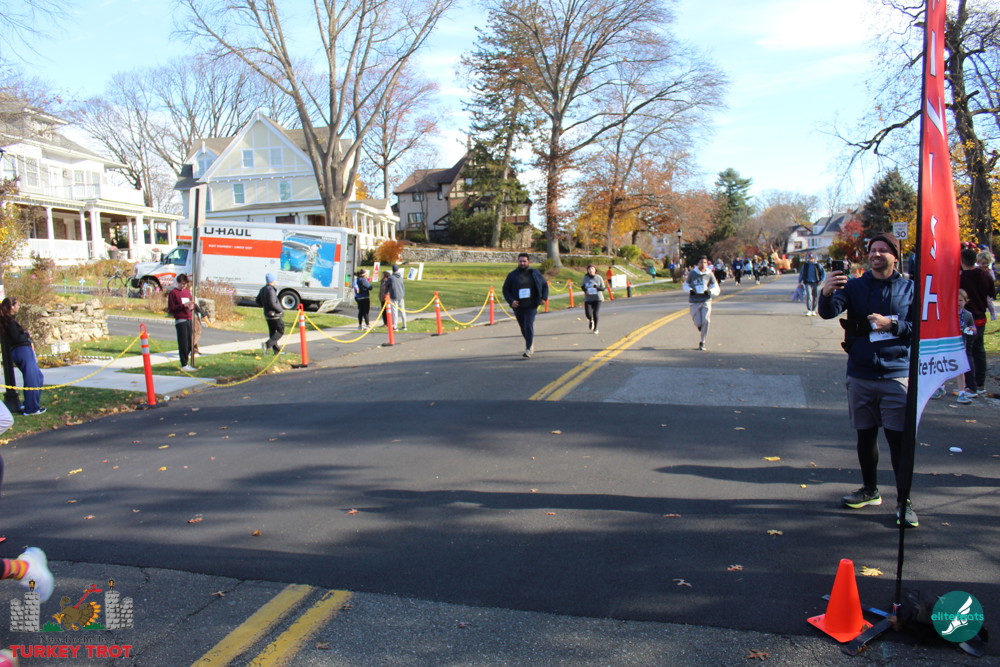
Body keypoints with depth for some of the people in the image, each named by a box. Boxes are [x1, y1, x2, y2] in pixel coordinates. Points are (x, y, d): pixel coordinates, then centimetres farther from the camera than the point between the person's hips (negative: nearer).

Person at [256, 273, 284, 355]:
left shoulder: (262, 289, 9)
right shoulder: (270, 290, -20)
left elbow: (258, 301, 16)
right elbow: (272, 304, -24)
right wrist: (281, 310, -13)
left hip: (268, 315, 9)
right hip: (275, 315, -9)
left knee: (272, 332, 12)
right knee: (281, 332, 1)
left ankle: (276, 350, 18)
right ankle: (267, 344, -10)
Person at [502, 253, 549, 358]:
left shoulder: (535, 273, 4)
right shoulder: (512, 275, 4)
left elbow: (545, 285, 13)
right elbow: (505, 289, 6)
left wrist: (544, 298, -1)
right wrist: (511, 301, -10)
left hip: (531, 306, -2)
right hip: (518, 307, 2)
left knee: (529, 325, -16)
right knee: (523, 328, 11)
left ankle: (528, 349, -12)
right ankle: (531, 345, 35)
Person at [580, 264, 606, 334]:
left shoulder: (599, 278, -3)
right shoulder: (585, 278, 2)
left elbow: (603, 288, 1)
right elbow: (582, 286, 17)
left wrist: (597, 287, -19)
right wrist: (585, 290, -4)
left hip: (597, 298, -2)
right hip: (588, 298, 2)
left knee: (595, 314, -10)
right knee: (588, 314, -9)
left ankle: (595, 329, 11)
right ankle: (590, 320, 30)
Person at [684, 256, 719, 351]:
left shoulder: (710, 274, 0)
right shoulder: (692, 273, 0)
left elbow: (717, 290, 6)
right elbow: (686, 284, 15)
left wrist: (709, 291, -15)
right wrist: (690, 290, -7)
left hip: (706, 301, 0)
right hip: (694, 301, 0)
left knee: (706, 321, -13)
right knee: (698, 323, -3)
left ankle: (702, 342, 2)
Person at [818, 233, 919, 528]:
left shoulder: (910, 288, 3)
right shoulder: (854, 286, 4)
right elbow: (829, 312, -12)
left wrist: (892, 324, -16)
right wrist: (826, 294, -33)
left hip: (896, 374, -2)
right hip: (860, 374, 2)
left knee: (899, 438, -4)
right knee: (865, 434, 12)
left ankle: (904, 501, 7)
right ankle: (870, 490, 28)